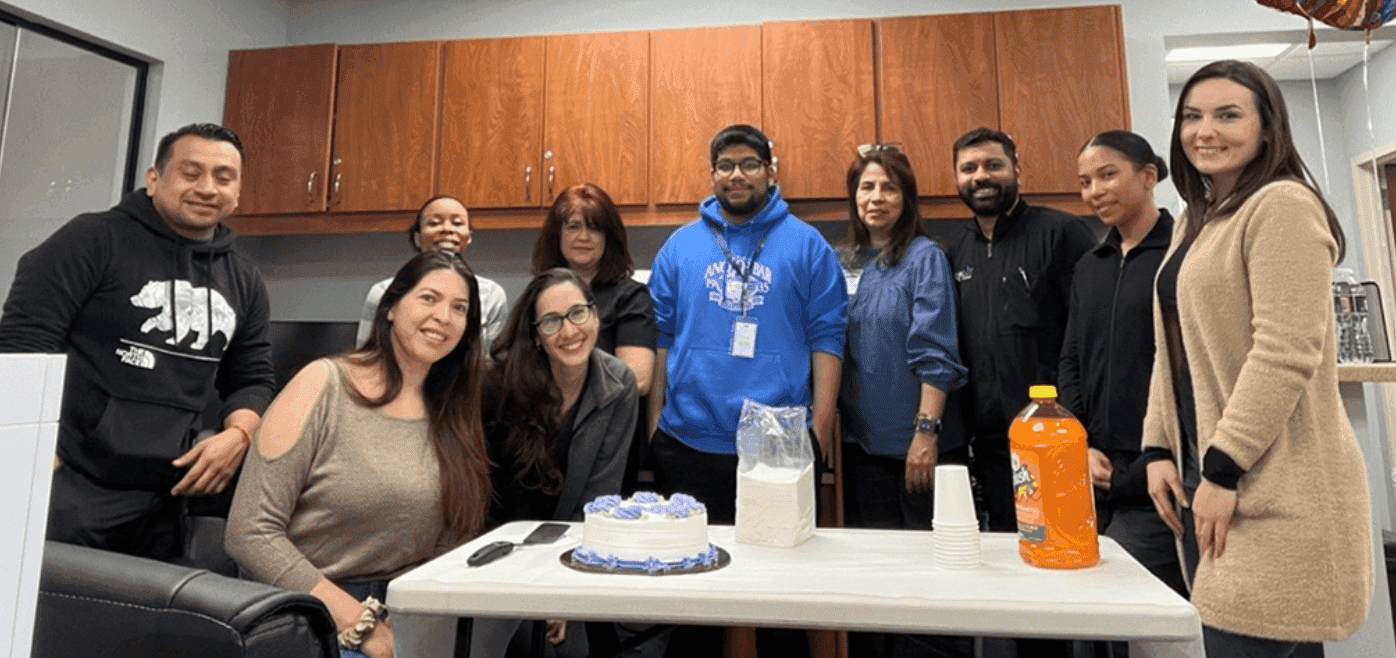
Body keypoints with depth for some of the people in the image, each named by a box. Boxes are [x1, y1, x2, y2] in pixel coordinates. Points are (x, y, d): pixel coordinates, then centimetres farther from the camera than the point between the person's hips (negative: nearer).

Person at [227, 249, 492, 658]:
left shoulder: (455, 416, 6)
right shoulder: (324, 384, -6)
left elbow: (453, 542, 5)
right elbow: (249, 533, -11)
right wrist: (362, 624, -15)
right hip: (308, 615, -3)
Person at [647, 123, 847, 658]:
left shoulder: (806, 244, 3)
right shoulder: (681, 246, 8)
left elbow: (826, 337, 0)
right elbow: (660, 338, 8)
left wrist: (820, 427, -7)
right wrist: (654, 424, 3)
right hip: (689, 447, 2)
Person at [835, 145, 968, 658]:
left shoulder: (924, 257, -6)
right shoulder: (843, 260, 8)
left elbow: (935, 353, -12)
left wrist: (927, 431, -18)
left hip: (913, 442, -5)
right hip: (861, 442, 5)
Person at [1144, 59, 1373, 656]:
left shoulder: (1282, 205, -10)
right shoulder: (1195, 219, 15)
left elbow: (1285, 353, -18)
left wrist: (1222, 470, -17)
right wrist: (1160, 449, 8)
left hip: (1270, 487, -8)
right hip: (1201, 471, 8)